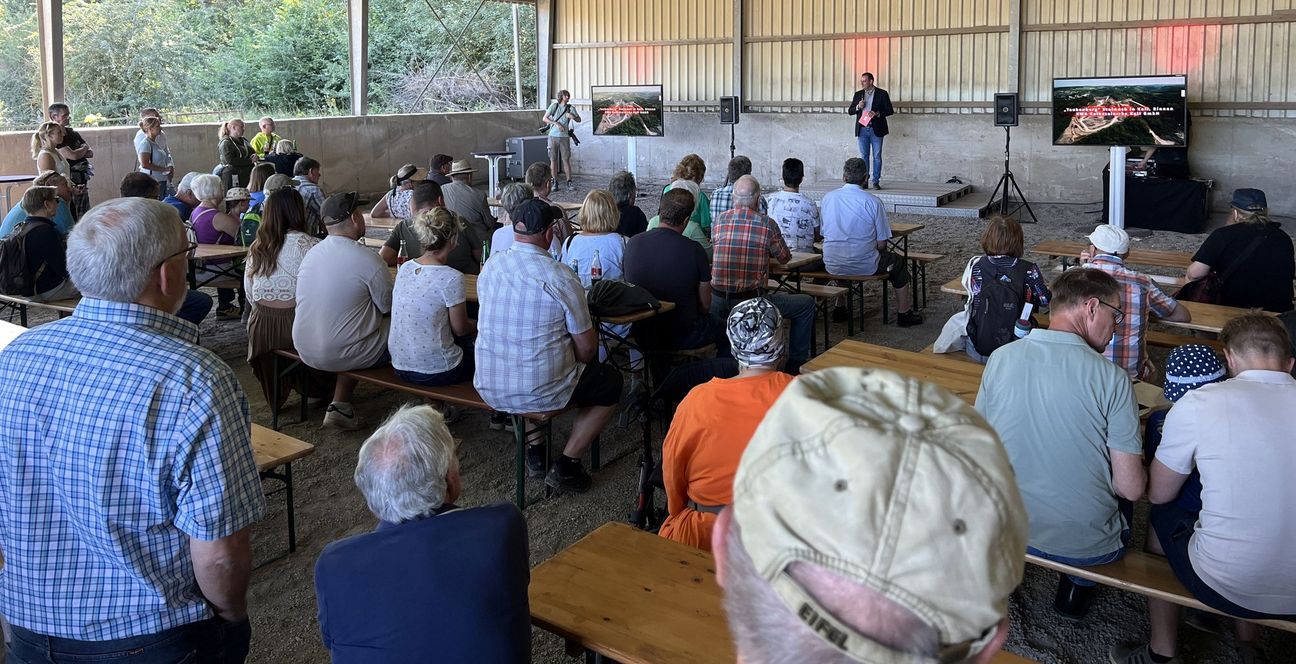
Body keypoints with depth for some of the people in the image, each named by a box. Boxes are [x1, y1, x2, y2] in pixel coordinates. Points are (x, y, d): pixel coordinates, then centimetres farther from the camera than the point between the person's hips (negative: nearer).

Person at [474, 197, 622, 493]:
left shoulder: (490, 266, -1)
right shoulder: (562, 278, -17)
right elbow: (586, 350, -11)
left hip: (489, 388, 6)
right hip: (540, 393, -5)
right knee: (611, 382, 19)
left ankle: (534, 453, 31)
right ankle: (565, 466, 13)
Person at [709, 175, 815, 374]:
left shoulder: (719, 221, 0)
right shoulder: (767, 224, -7)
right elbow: (784, 258, 6)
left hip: (717, 304, 4)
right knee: (807, 303, 15)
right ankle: (796, 364, 19)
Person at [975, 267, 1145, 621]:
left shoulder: (1000, 358, -9)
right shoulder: (1112, 378, -19)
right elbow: (1131, 488, -15)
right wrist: (1139, 476, 8)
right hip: (1088, 546, -4)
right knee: (1121, 495, 30)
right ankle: (1078, 589, 34)